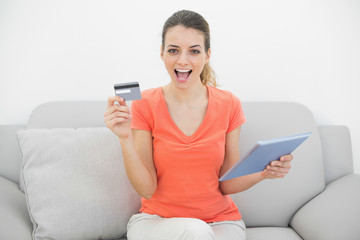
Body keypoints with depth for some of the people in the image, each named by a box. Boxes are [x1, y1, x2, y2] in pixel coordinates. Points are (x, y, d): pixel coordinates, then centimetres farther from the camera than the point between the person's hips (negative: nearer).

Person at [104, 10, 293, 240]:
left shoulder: (229, 104, -3)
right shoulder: (145, 104, -7)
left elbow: (227, 184, 1)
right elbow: (147, 189, -10)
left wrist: (263, 172, -18)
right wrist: (126, 138, -22)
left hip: (220, 220, 1)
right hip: (158, 219, -1)